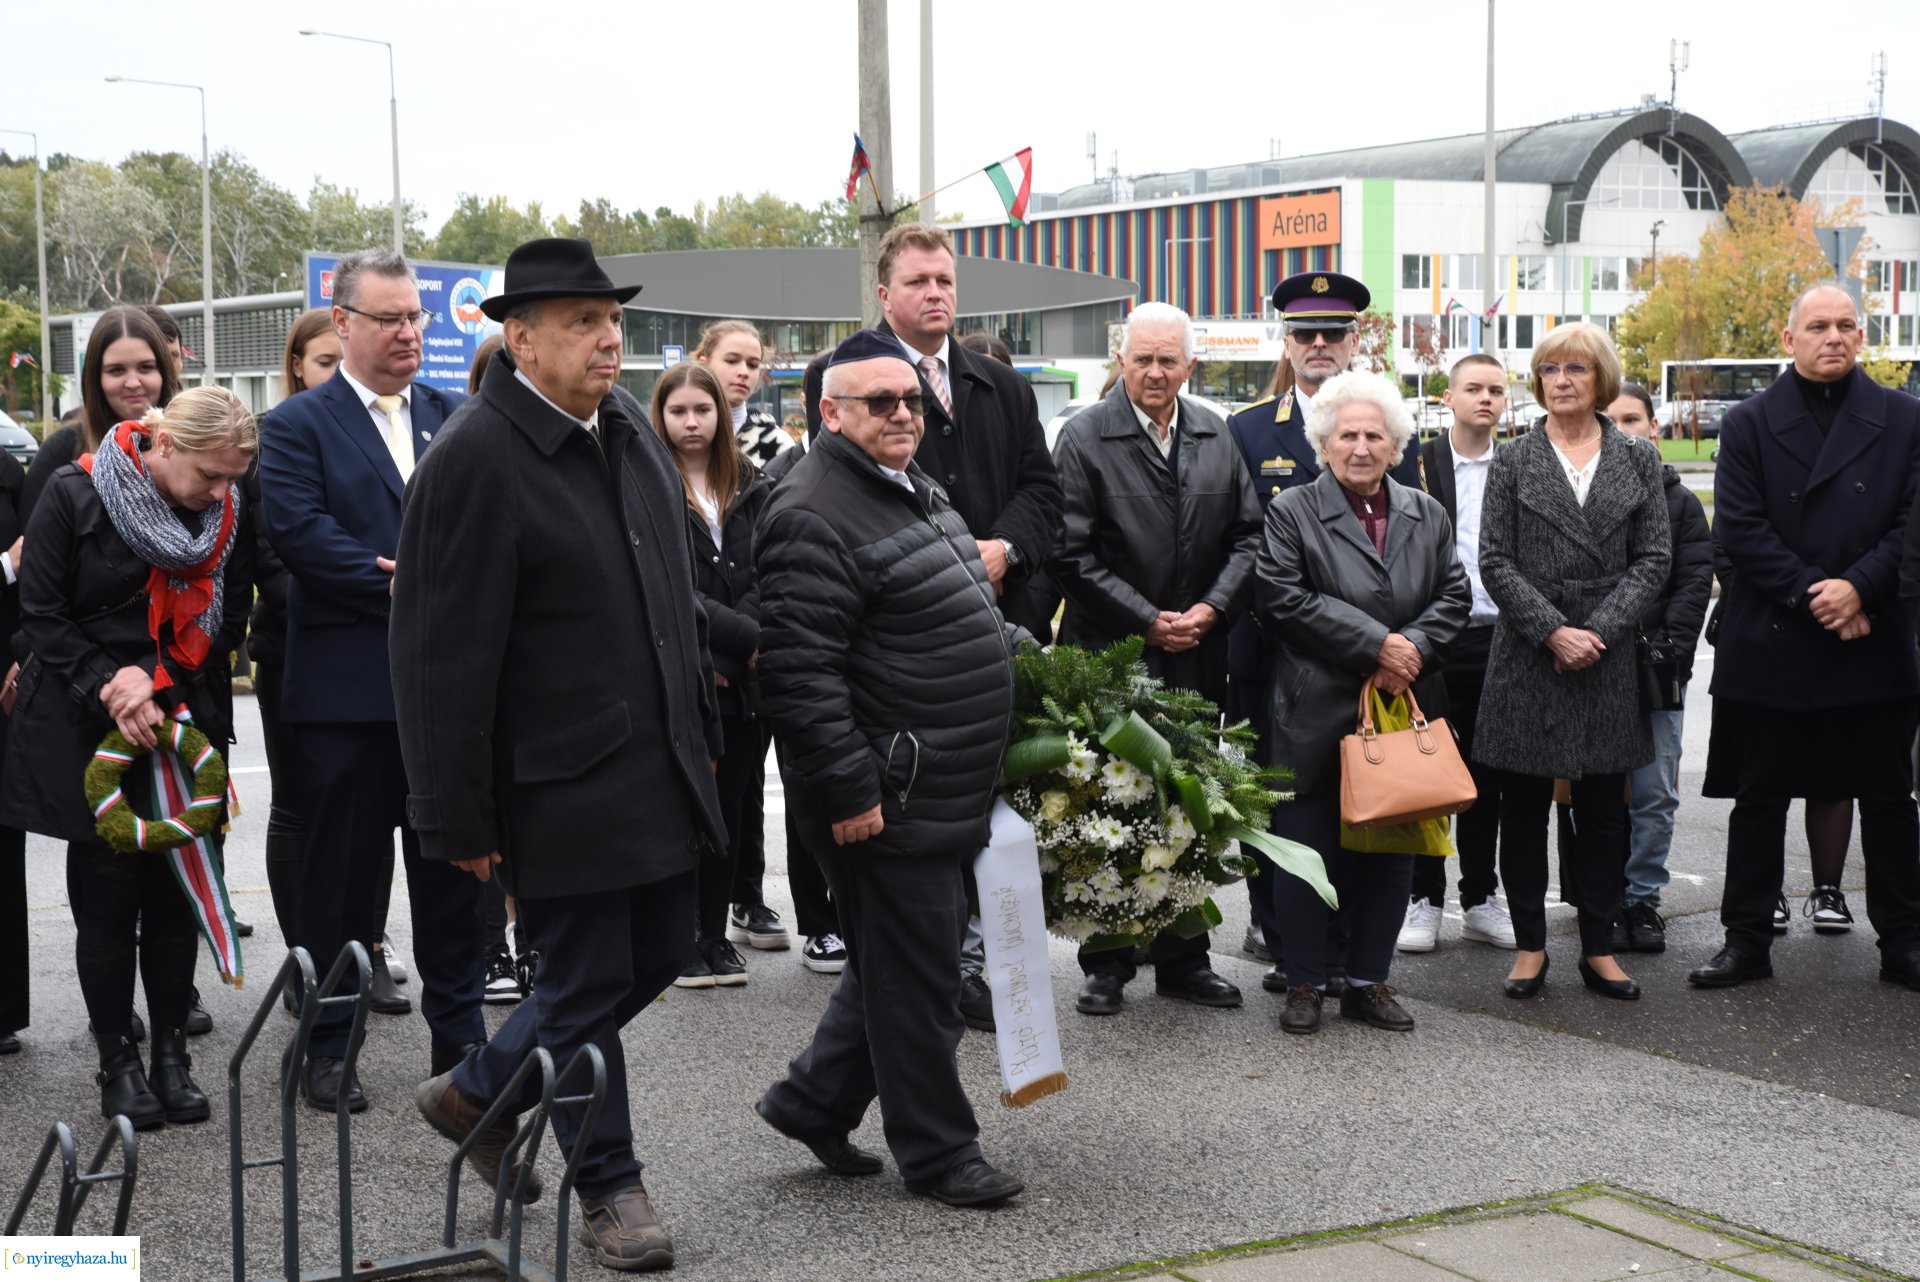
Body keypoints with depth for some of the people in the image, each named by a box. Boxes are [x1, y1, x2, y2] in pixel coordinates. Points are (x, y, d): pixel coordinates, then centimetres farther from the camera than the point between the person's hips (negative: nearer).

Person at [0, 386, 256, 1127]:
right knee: (107, 891, -1)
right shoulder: (75, 495, -8)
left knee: (176, 891, 2)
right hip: (88, 728, -3)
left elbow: (225, 623, 3)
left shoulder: (229, 517, 1)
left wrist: (155, 675, -13)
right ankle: (117, 1060, 9)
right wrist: (108, 691, -15)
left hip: (183, 724, 3)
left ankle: (172, 1051, 13)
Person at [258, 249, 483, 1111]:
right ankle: (328, 1047, 15)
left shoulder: (455, 417, 12)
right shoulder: (298, 425, -1)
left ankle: (459, 1032, 21)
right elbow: (295, 529, -13)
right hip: (349, 684, -4)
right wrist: (397, 587, -18)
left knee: (452, 863, 10)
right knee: (342, 870, 4)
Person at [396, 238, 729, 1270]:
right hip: (560, 785, -8)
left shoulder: (626, 423, 8)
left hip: (661, 762, 8)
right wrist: (458, 820, -16)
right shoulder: (475, 460, -18)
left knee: (658, 955, 16)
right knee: (587, 985, 4)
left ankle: (477, 1093, 34)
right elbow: (442, 655, -18)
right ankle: (609, 1186, 23)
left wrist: (700, 725, 20)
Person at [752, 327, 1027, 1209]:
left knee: (903, 963, 18)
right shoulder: (816, 516, -18)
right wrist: (848, 790, -23)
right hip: (886, 802, -10)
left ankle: (811, 1101, 31)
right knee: (916, 977, 1)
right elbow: (800, 669, -23)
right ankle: (937, 1153, 15)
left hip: (944, 793, 10)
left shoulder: (916, 492, 14)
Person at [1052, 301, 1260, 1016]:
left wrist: (1212, 609, -6)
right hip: (1109, 657, -4)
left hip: (1196, 660, 4)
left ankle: (1183, 957, 20)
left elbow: (1247, 534, 10)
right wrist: (1148, 622, -12)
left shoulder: (1216, 437, 9)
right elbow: (1072, 555, -10)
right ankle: (1106, 963, 12)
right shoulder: (1084, 438, -5)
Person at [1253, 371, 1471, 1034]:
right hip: (1316, 713, -4)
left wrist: (1414, 648, -10)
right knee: (1307, 850, 2)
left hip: (1401, 706, 4)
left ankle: (1370, 981, 21)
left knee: (1390, 853, 9)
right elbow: (1285, 599, -12)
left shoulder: (1427, 514, 12)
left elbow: (1453, 594, 10)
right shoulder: (1291, 513, -2)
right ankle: (1304, 984, 14)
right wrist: (1376, 645, -15)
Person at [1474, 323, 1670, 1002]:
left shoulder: (1638, 459, 7)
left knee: (1604, 807, 6)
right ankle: (1529, 944, 14)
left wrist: (1598, 630, -10)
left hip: (1607, 656, 1)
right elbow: (1496, 562, -2)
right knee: (1524, 807, 4)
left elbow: (1653, 557, 2)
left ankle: (1598, 946, 16)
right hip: (1527, 658, -1)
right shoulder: (1513, 460, 3)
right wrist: (1552, 631, -12)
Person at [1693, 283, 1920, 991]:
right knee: (1758, 800, 6)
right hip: (1771, 647, 0)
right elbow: (1740, 529, -5)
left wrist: (1858, 586, -15)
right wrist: (1812, 596, -13)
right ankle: (1746, 941, 15)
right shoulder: (1750, 423, 3)